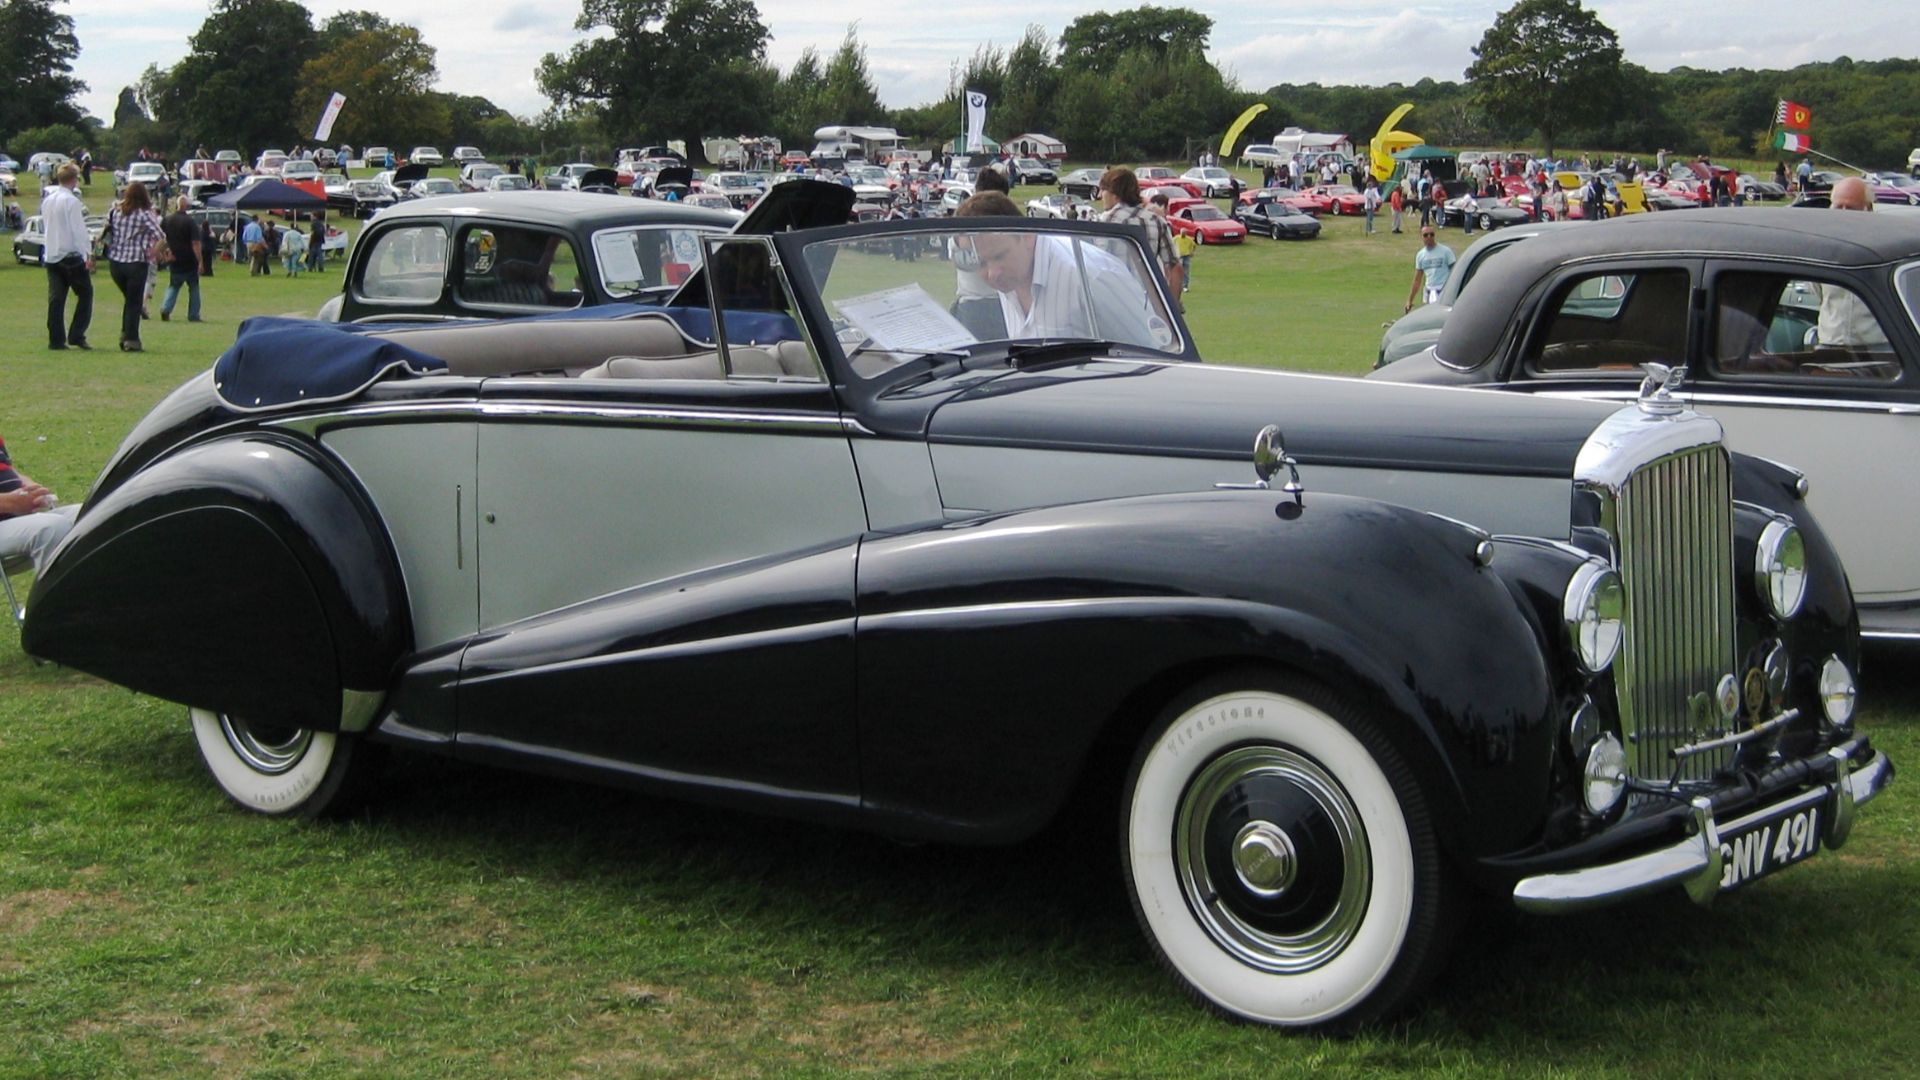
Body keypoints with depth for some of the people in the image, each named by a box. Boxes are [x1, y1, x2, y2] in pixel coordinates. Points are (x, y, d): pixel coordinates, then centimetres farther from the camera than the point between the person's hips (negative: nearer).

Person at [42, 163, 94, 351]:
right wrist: (87, 254, -13)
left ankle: (56, 339, 3)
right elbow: (78, 230, -16)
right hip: (71, 254, -7)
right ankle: (76, 335, -2)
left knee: (55, 298, 6)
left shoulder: (47, 199, 9)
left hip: (51, 255, 7)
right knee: (85, 293, 5)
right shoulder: (71, 201, -14)